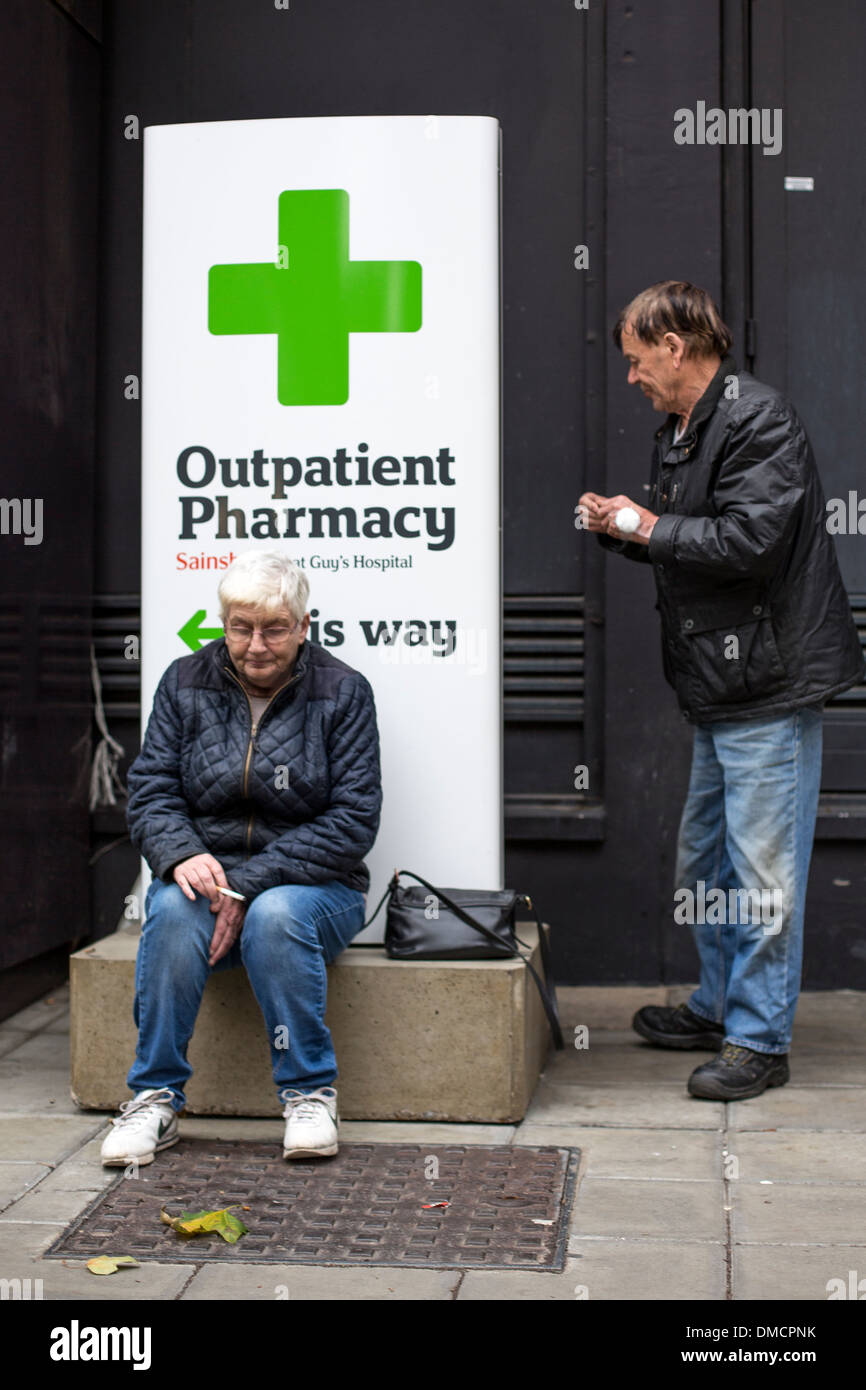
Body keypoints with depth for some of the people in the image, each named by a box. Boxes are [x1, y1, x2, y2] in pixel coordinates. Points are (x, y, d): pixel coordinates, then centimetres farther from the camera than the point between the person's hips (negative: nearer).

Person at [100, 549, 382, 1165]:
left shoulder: (342, 692, -3)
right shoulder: (186, 683, 5)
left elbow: (353, 819, -10)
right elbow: (150, 790, 2)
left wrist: (251, 882, -19)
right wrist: (182, 855, -22)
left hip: (313, 886, -2)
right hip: (206, 877, 2)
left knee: (276, 916, -35)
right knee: (173, 910, -31)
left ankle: (310, 1093, -18)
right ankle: (155, 1098, -20)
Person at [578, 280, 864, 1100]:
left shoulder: (757, 420, -14)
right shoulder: (678, 433, 17)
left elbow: (747, 540, -24)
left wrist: (647, 526, -14)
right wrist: (621, 531, 4)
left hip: (769, 683, -10)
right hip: (717, 689, 10)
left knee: (760, 866, -4)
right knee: (703, 856, 18)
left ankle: (760, 1040, 6)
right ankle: (721, 1006, 33)